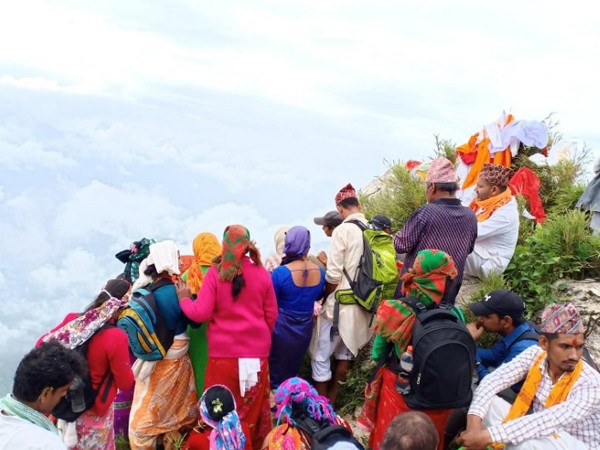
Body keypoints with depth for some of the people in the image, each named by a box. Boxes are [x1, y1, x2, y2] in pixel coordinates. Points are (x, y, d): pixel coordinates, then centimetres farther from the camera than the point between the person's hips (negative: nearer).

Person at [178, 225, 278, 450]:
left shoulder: (215, 273, -9)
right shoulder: (261, 273, -1)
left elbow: (201, 313, -10)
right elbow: (271, 315, 5)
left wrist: (184, 299, 9)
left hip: (224, 351, -2)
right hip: (256, 350, 2)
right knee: (253, 405, 15)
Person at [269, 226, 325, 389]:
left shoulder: (280, 272, -24)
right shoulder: (320, 272, -7)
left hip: (281, 330, -4)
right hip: (304, 331, 4)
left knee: (275, 376, 15)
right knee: (292, 373, 24)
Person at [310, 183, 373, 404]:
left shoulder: (343, 230, -14)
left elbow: (333, 276, -16)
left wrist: (324, 298, 2)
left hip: (341, 304, -6)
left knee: (321, 356, 9)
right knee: (345, 352, 22)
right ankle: (332, 399, 35)